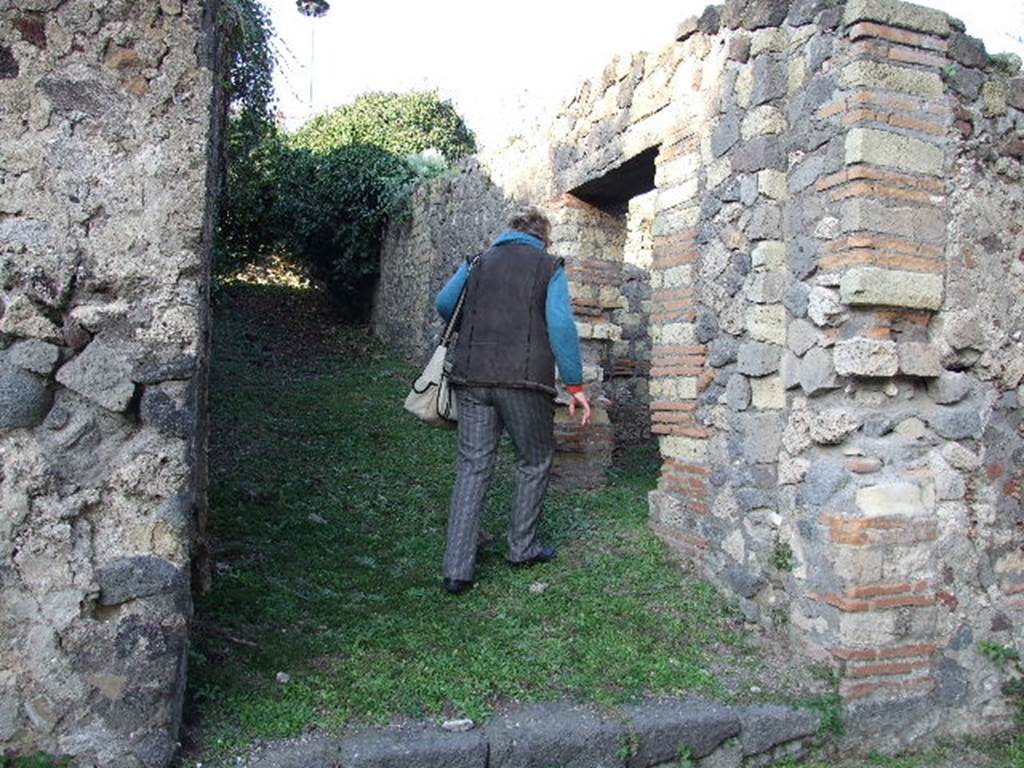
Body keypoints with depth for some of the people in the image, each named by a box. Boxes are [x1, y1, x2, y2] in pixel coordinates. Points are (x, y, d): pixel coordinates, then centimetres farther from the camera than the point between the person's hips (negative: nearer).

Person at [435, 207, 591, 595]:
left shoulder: (479, 262, 16)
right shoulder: (549, 267, 6)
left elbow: (444, 303, 12)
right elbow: (561, 325, -5)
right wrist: (575, 384, -3)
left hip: (472, 377, 3)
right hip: (525, 379, -3)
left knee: (472, 466, 5)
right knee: (533, 462, 16)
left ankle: (457, 569, 2)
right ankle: (522, 547, 24)